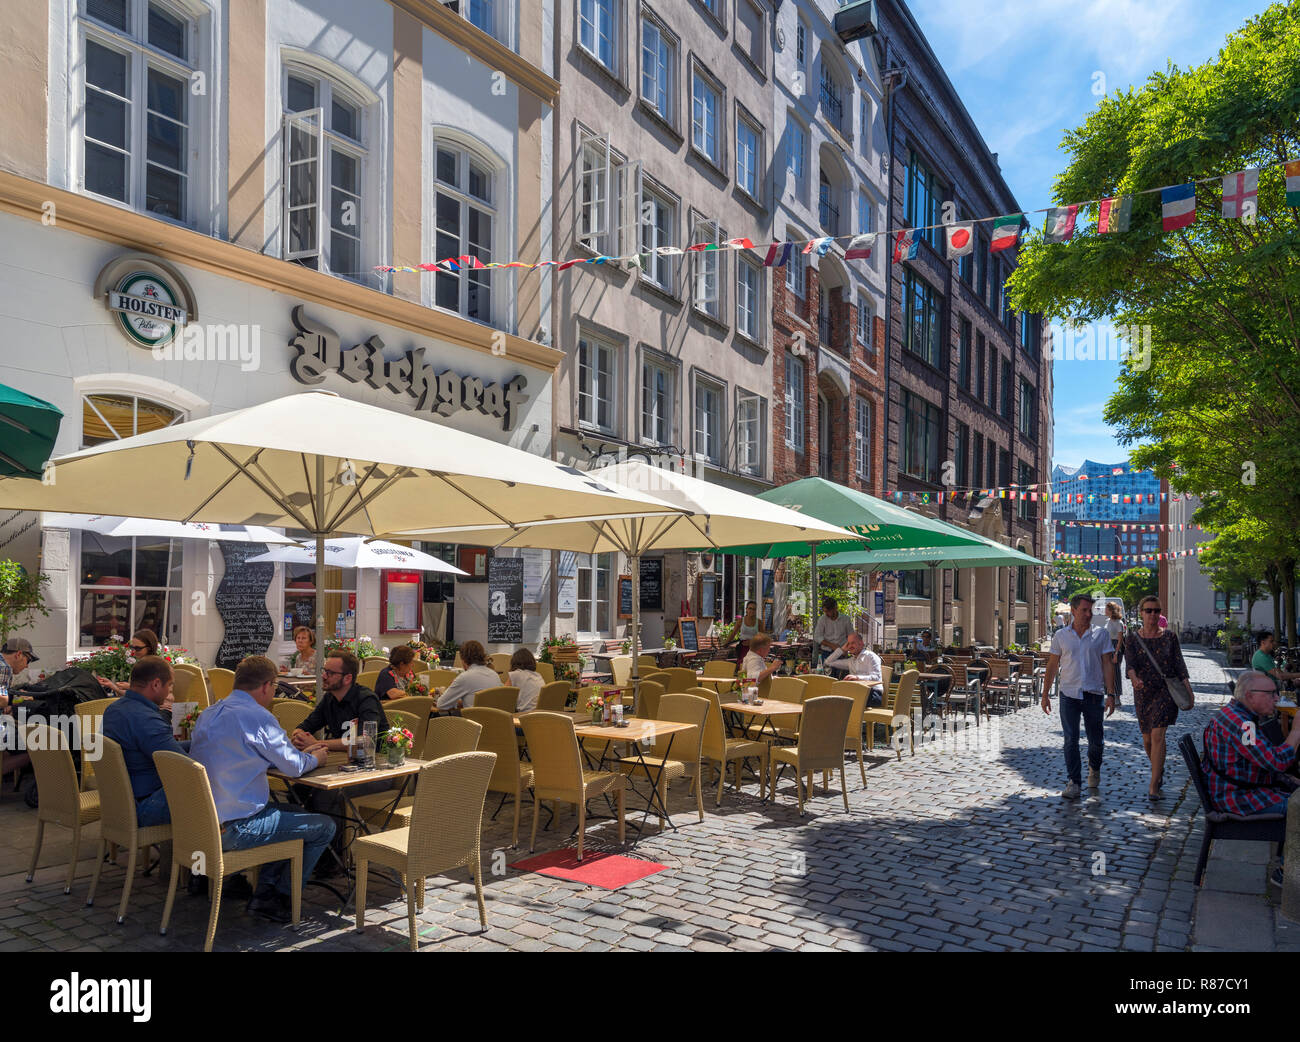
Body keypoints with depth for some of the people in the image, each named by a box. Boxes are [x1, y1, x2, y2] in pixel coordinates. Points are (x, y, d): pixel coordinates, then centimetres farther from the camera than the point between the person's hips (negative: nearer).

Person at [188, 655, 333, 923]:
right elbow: (294, 767, -10)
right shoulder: (257, 716, -18)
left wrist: (300, 753, 23)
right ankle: (276, 898, 11)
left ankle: (264, 890, 19)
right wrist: (314, 759, 14)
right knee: (324, 827, 2)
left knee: (293, 813, 27)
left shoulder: (208, 713, 10)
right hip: (234, 829, -9)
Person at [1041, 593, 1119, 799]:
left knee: (1096, 740, 10)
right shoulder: (1060, 636, 4)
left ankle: (1094, 768, 38)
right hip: (1069, 694, 0)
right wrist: (1045, 694, 6)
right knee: (1071, 739, -3)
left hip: (1094, 694, 0)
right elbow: (1052, 666, 8)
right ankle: (1074, 782, 4)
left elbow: (1107, 665, 1)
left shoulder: (1101, 634, 2)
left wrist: (1111, 694, -6)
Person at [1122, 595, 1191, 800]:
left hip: (1166, 690, -2)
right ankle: (1159, 770, 40)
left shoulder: (1170, 637, 3)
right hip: (1143, 692, 2)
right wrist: (1134, 679, -30)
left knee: (1157, 735, -14)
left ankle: (1154, 786, -13)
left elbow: (1179, 665, 4)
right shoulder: (1132, 638, 1)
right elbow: (1130, 663, -10)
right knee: (1147, 739, 11)